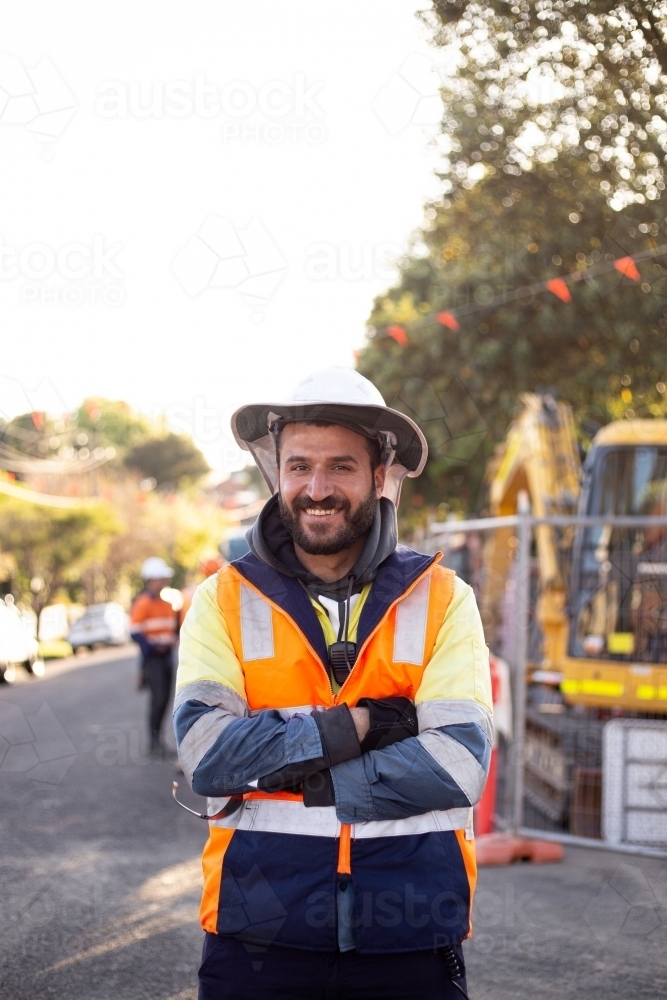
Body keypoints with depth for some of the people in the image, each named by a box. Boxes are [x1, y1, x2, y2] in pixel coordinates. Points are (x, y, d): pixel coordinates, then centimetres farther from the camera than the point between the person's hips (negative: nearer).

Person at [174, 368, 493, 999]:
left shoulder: (443, 601, 2)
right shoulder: (224, 600, 3)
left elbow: (459, 766, -11)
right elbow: (205, 752, -12)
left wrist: (274, 773, -12)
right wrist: (366, 722, -15)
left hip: (410, 944, 1)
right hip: (259, 942, 0)